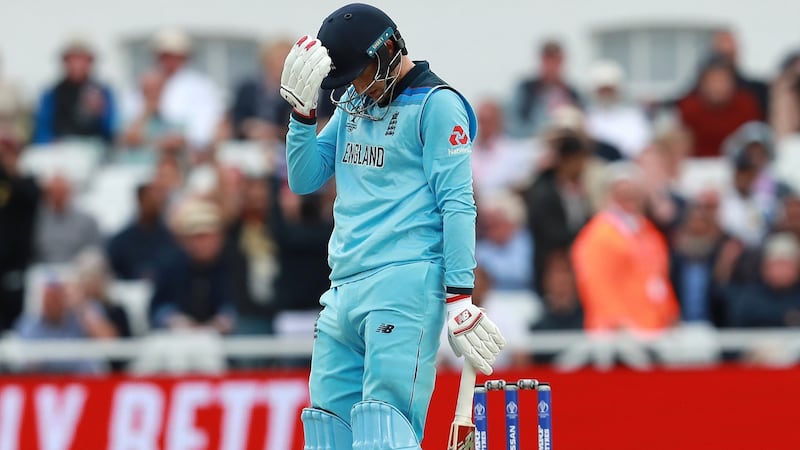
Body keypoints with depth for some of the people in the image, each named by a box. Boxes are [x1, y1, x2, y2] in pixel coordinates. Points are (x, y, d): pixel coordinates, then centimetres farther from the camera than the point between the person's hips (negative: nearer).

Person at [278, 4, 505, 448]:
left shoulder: (436, 105, -3)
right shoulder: (352, 105, 19)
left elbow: (456, 204, -9)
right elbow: (305, 179, 19)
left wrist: (460, 296, -15)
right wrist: (302, 111, 4)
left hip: (405, 285, -7)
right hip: (344, 291, 7)